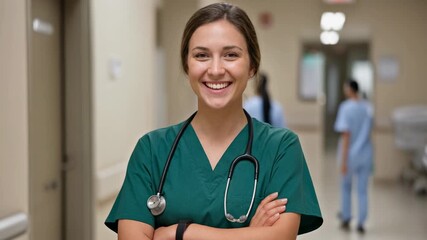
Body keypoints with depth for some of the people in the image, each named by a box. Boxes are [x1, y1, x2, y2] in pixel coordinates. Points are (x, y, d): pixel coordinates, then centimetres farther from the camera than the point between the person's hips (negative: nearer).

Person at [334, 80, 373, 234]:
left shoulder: (346, 107, -14)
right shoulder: (367, 108, 2)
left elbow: (346, 134, -18)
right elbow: (368, 132, 9)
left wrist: (343, 160, -16)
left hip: (350, 153, -3)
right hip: (365, 153, 4)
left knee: (346, 187, 17)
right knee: (362, 190, 7)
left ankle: (346, 218, 24)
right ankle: (361, 223, 7)